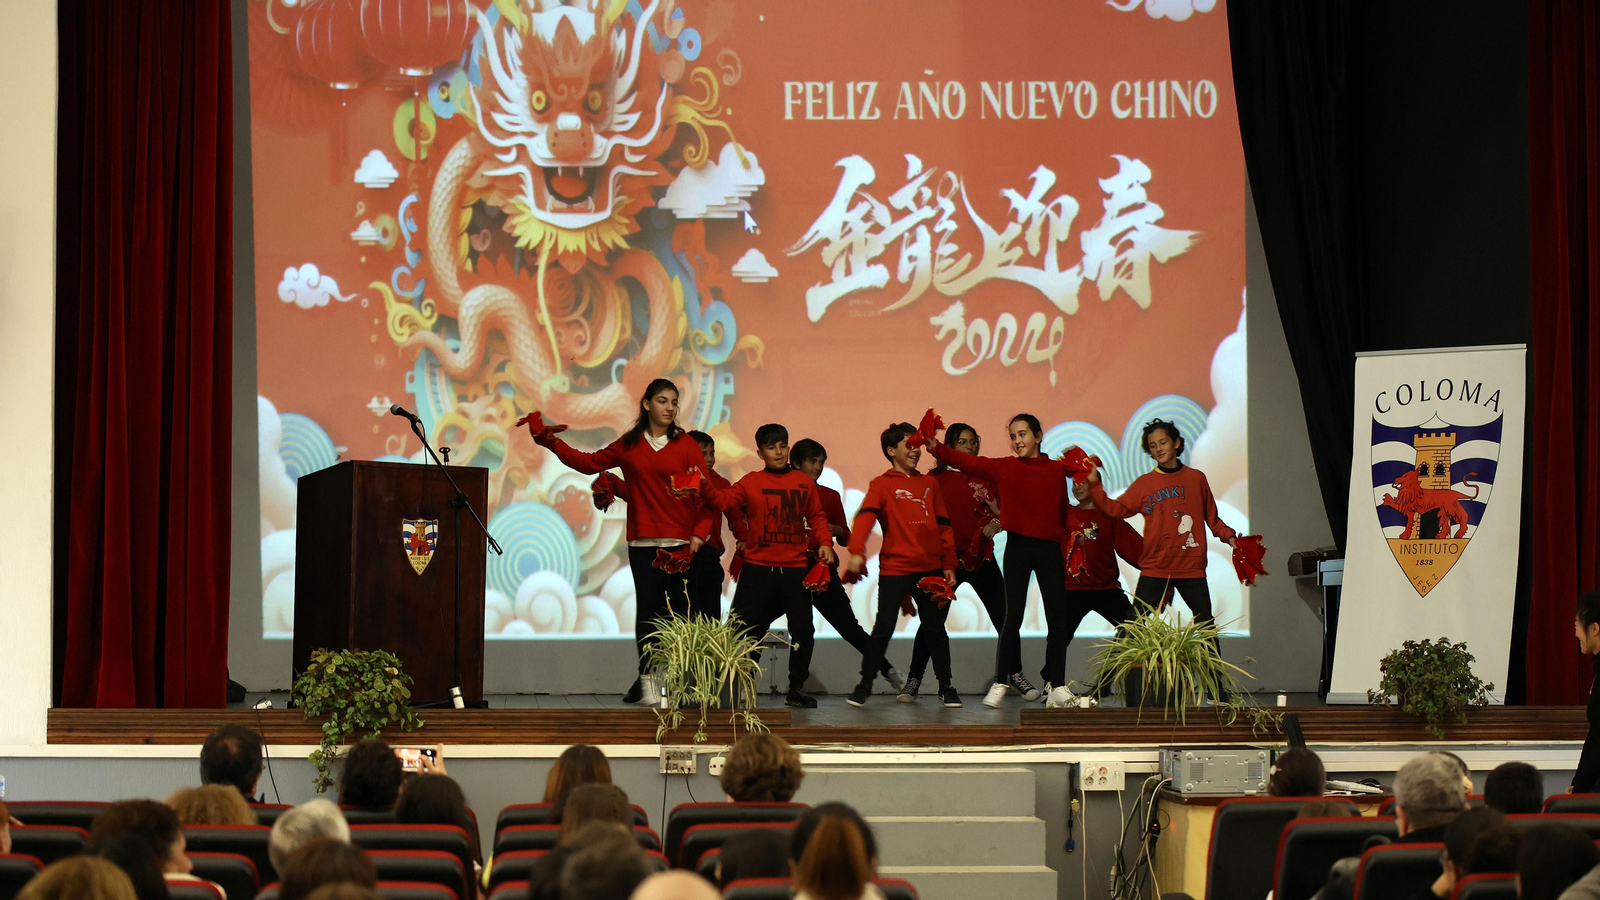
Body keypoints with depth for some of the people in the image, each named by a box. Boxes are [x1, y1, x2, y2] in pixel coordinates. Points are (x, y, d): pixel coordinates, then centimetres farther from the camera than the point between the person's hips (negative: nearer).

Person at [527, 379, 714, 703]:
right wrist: (550, 442, 10)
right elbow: (588, 463, 16)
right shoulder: (628, 445, 10)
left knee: (679, 612, -4)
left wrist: (700, 532, -12)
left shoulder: (686, 445, 3)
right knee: (647, 611, 0)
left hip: (680, 543, -2)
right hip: (643, 543, 2)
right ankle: (645, 680, 4)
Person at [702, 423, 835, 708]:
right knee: (740, 627, -3)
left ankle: (797, 688, 17)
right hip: (758, 569, -2)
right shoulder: (751, 482, 2)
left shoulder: (804, 483, 8)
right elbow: (725, 500, -8)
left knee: (802, 629, 5)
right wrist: (705, 487, -25)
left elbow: (817, 516, 13)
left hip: (795, 569, 2)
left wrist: (824, 542, -2)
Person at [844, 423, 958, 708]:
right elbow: (865, 516, -16)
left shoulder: (929, 484, 14)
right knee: (883, 628, -5)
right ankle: (865, 685, 5)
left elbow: (943, 526, 16)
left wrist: (949, 564, 10)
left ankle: (946, 686, 15)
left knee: (935, 628, 7)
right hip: (894, 568, -4)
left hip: (930, 568, 4)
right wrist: (856, 550, -31)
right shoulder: (882, 484, 0)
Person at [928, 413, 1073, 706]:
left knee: (1057, 618, 3)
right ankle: (1002, 681, 5)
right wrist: (934, 446, -19)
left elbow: (1065, 513, 10)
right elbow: (966, 461, -5)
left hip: (1050, 549, 1)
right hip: (1018, 547, -1)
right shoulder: (1003, 467, 3)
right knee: (1013, 615, -5)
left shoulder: (1057, 470, 6)